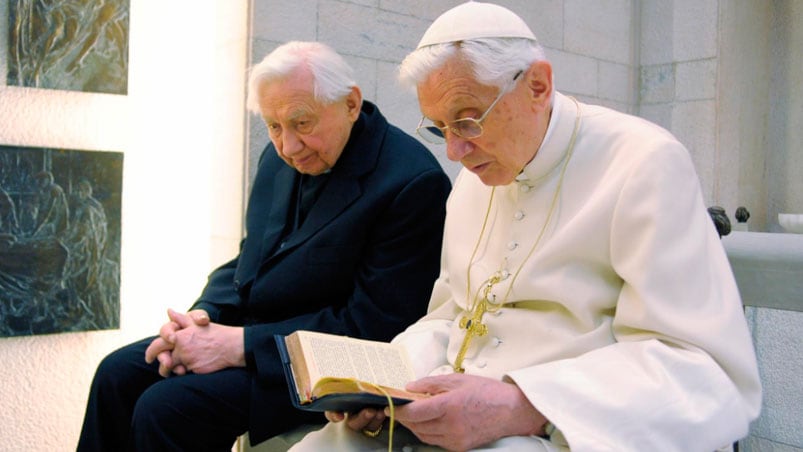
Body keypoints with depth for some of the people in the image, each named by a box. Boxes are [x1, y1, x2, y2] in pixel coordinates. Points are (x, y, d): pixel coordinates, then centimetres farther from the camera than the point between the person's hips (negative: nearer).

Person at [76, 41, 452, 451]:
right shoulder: (280, 157, 4)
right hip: (256, 326, 8)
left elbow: (372, 325, -22)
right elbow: (250, 260, 14)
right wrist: (203, 314, -7)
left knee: (165, 408, -20)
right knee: (118, 373, 2)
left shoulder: (412, 183, -22)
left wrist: (240, 344, -23)